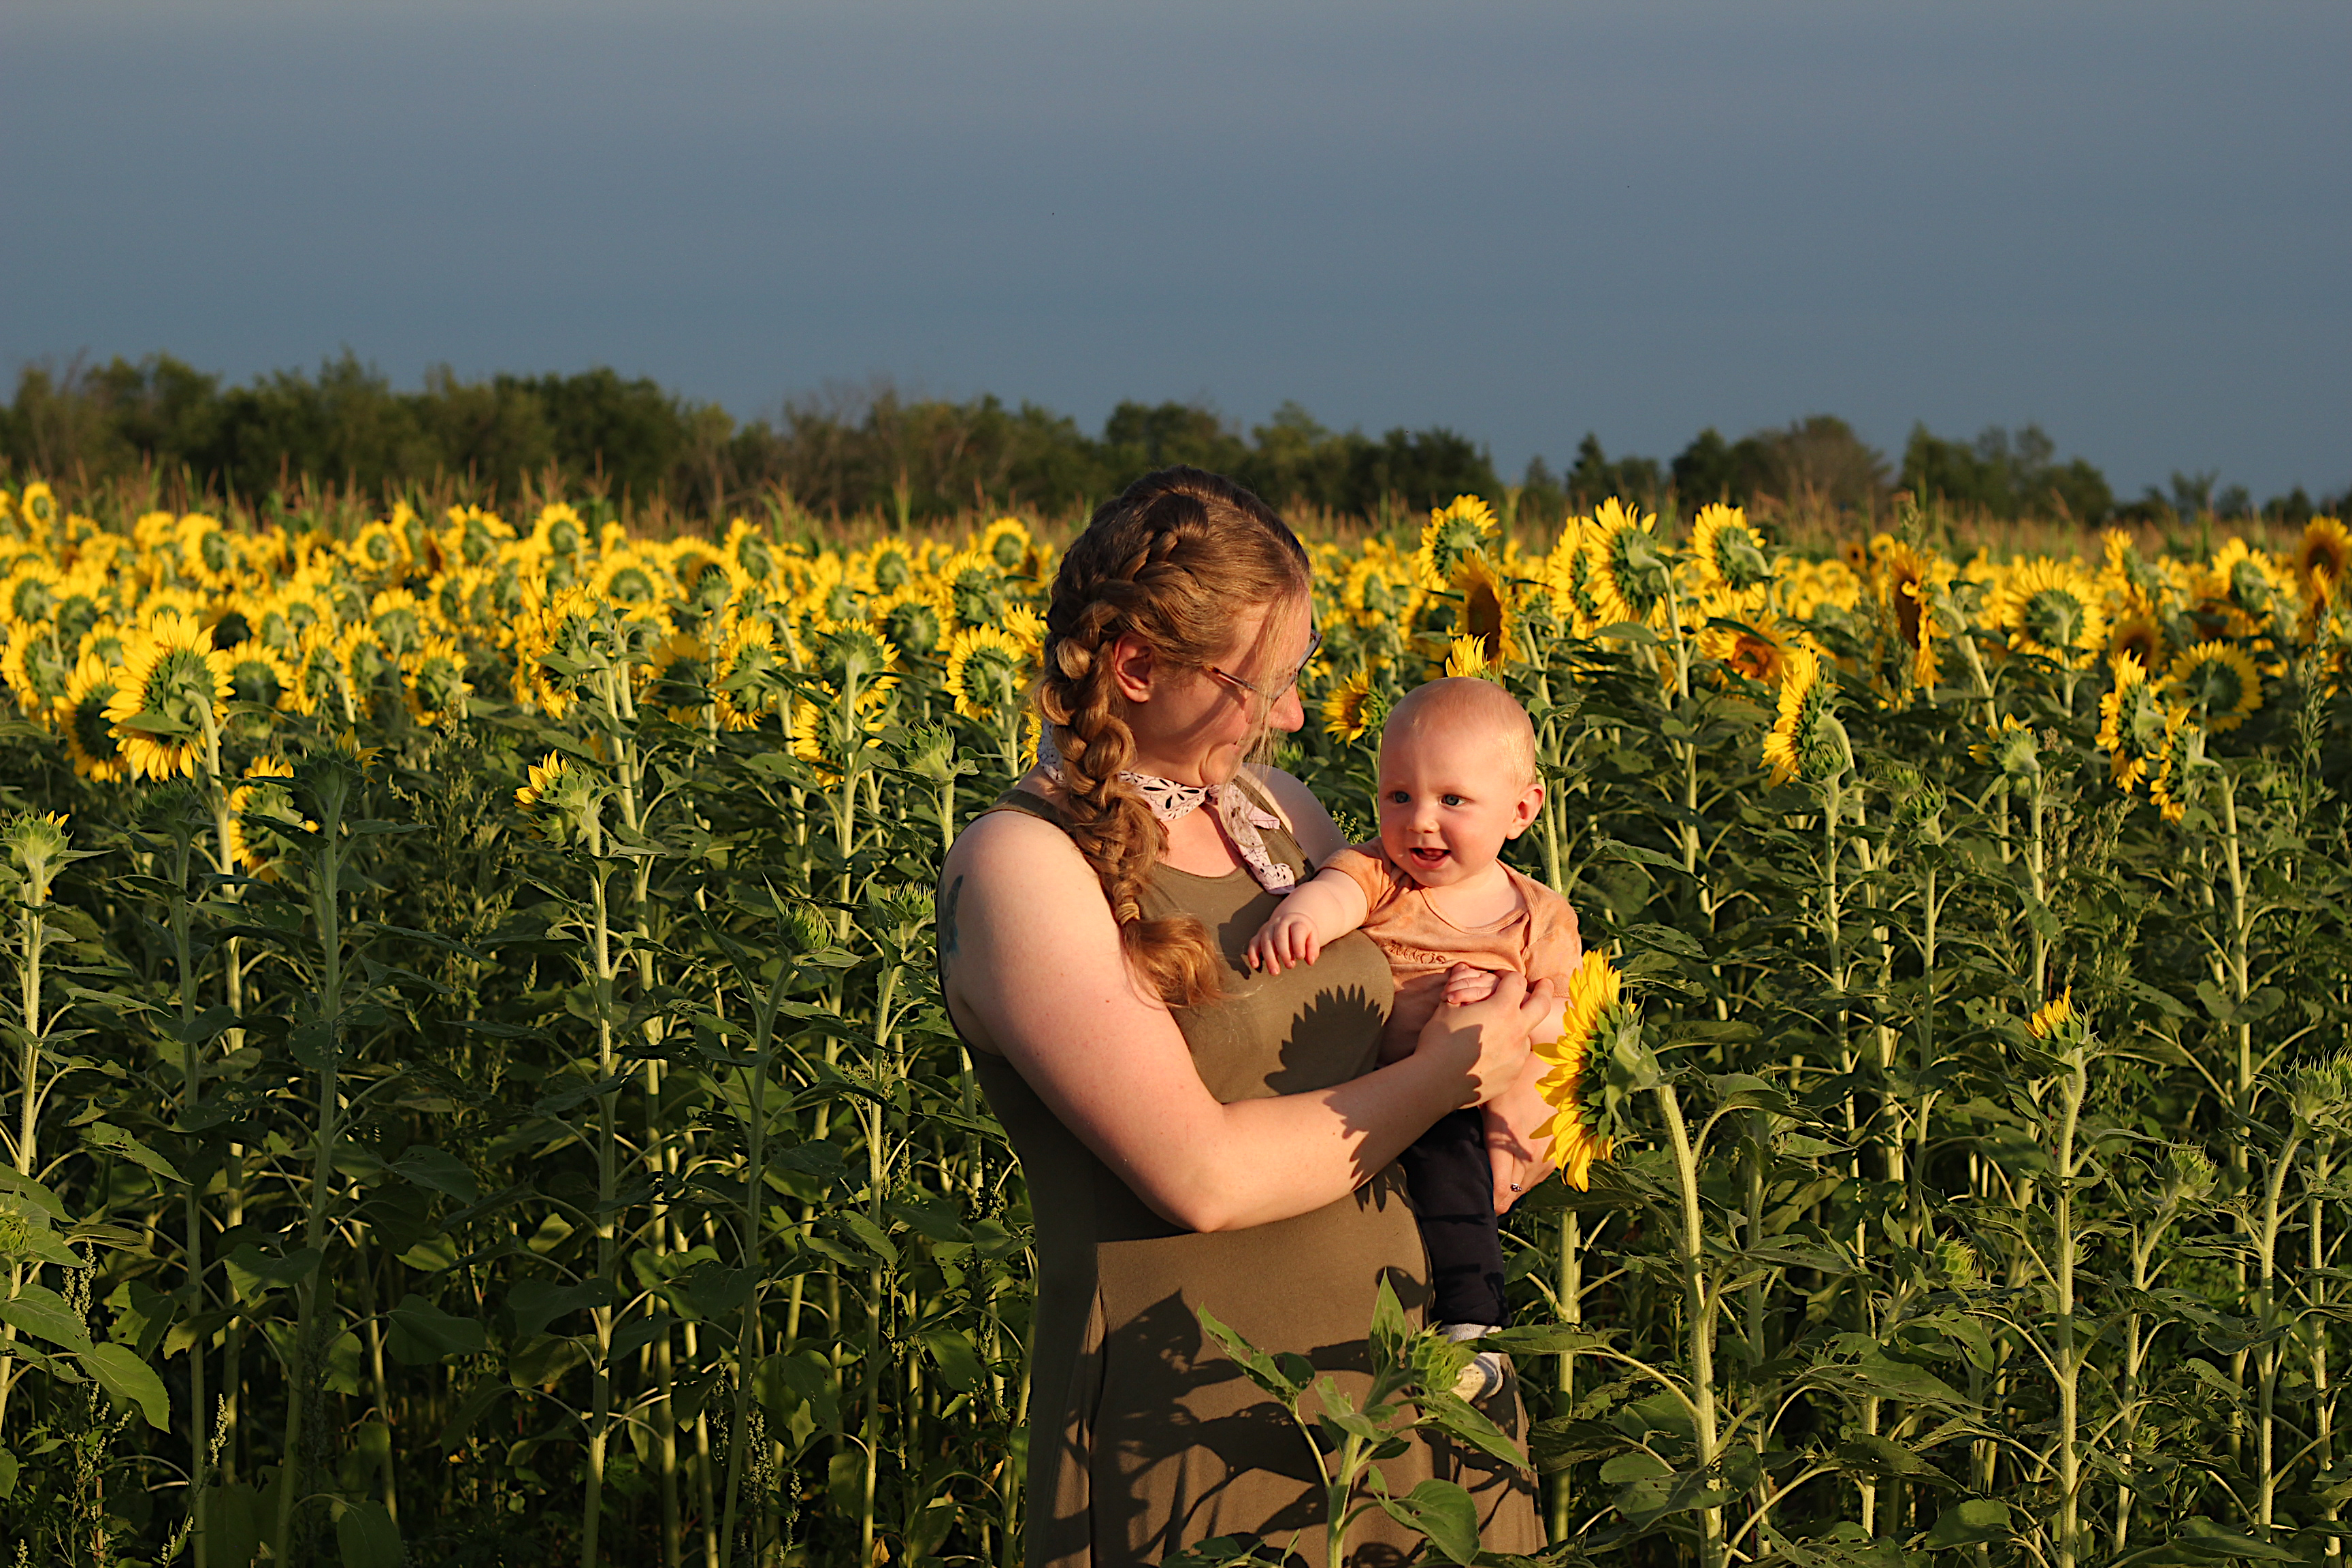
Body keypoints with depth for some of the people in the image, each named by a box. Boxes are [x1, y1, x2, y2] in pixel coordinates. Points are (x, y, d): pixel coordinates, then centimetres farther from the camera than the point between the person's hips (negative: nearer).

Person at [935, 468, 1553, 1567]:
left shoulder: (1272, 807, 10)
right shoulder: (1021, 864, -12)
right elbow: (1202, 1175, -19)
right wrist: (1438, 1082, -7)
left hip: (1411, 1384, 7)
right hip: (1195, 1430, -7)